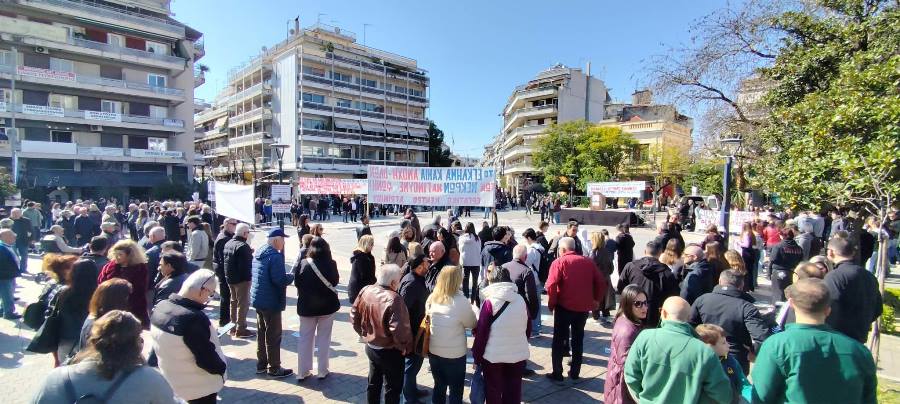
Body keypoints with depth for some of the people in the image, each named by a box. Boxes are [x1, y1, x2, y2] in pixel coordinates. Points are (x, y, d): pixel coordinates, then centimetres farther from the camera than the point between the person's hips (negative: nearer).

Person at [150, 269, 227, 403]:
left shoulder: (161, 307, -6)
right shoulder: (194, 318, -33)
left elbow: (157, 345, 9)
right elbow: (207, 358, -27)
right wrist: (221, 368, -9)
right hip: (199, 388, -8)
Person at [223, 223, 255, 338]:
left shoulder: (228, 243, 9)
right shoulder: (243, 246, -21)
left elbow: (224, 259, 17)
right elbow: (246, 264, -25)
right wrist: (249, 272, -13)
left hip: (230, 278, 9)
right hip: (242, 279, -9)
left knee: (234, 301, 20)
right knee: (243, 303, 0)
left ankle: (233, 327, 29)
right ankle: (241, 329, 4)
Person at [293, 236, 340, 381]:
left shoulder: (301, 264, -11)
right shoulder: (331, 264, -15)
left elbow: (296, 283, -3)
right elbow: (335, 281, 0)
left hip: (306, 306, 1)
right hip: (327, 305, -1)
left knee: (305, 339, 14)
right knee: (324, 339, 12)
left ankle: (302, 372, 21)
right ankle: (322, 371, 19)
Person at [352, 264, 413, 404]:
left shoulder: (365, 291, -6)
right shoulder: (393, 299, -29)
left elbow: (354, 315, 5)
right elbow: (399, 329, -34)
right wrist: (404, 347, -16)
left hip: (370, 347, 7)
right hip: (390, 352, -7)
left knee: (373, 383, 26)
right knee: (392, 388, 14)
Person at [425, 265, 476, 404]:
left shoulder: (431, 298, -5)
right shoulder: (461, 301, -21)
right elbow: (472, 324, -7)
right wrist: (471, 309, 10)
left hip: (434, 351, 5)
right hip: (455, 353, -5)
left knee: (439, 386, 22)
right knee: (456, 390, 14)